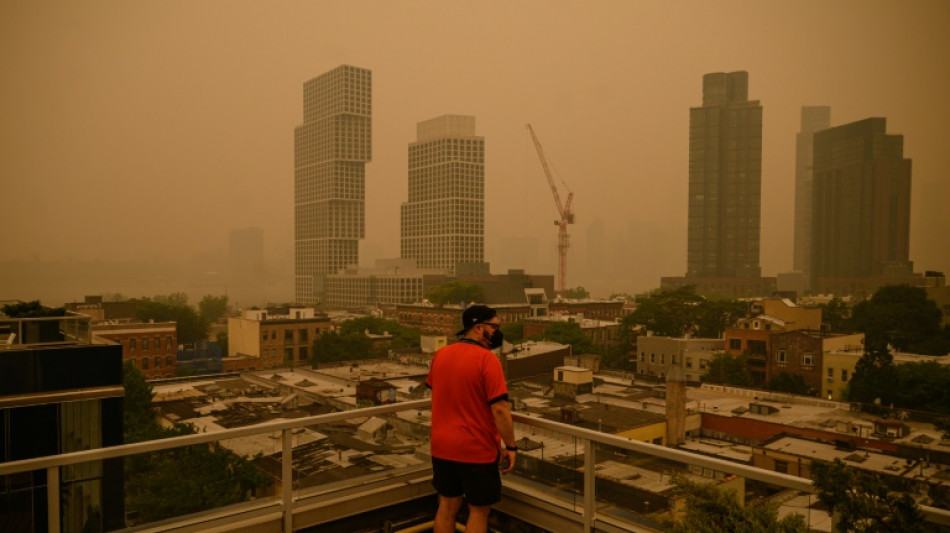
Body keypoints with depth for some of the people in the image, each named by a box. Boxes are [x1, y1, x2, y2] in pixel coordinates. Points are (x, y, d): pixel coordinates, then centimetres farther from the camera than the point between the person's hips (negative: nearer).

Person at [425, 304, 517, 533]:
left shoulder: (440, 355, 3)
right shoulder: (486, 358, -18)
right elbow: (499, 409, -21)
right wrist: (510, 446, -11)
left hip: (442, 446, 6)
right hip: (476, 448, -6)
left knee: (447, 505, 18)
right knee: (479, 510, 9)